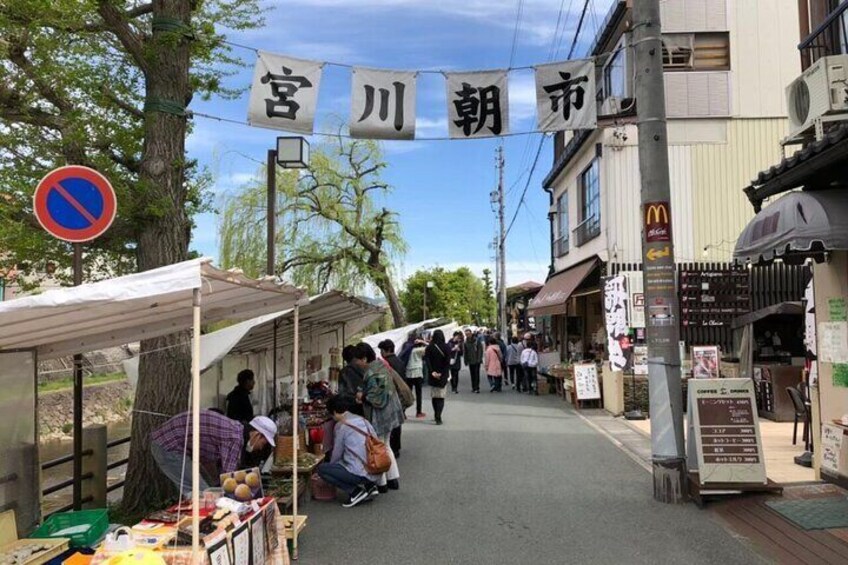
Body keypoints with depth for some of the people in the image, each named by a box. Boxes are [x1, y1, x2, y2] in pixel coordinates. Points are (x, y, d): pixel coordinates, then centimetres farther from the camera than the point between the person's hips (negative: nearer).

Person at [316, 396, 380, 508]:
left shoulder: (341, 426, -6)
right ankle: (369, 485, 13)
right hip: (374, 472, 8)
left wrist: (331, 465, 26)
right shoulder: (363, 420, 13)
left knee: (321, 469, 0)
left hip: (360, 473, -8)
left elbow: (337, 454, 3)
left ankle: (355, 491, -4)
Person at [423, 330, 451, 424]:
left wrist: (432, 372, -16)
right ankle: (438, 417, -12)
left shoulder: (429, 347, -2)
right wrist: (442, 373, -13)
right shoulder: (447, 347, -5)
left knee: (434, 396, 17)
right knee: (441, 397, 1)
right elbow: (447, 362, -14)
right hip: (443, 376, -2)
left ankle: (436, 416, 26)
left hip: (433, 375, 2)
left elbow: (427, 360, -14)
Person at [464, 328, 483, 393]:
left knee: (477, 374, -4)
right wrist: (466, 361, 3)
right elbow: (464, 352, 8)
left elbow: (480, 350, -5)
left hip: (476, 361, -3)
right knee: (472, 375, 9)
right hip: (470, 361, 3)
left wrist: (479, 359, -12)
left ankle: (477, 388, -2)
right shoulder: (465, 342, 3)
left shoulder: (476, 340, -6)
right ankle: (473, 387, 16)